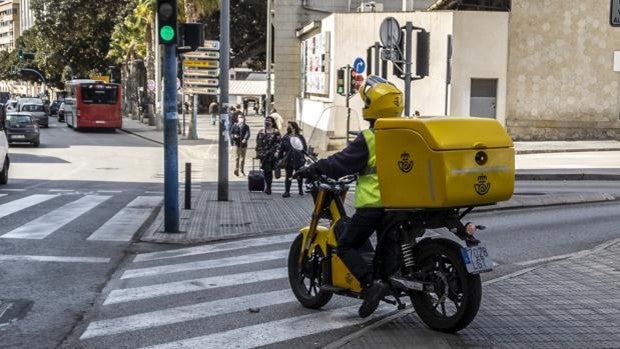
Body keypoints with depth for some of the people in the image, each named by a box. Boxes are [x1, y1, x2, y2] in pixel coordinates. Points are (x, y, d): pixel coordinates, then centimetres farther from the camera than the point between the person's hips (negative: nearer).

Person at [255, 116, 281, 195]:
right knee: (267, 170, -3)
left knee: (269, 171, -2)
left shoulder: (276, 132, 2)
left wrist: (276, 151, -15)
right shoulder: (261, 132, 13)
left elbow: (278, 143, -4)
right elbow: (258, 143, 13)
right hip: (264, 154, 2)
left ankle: (268, 187, 7)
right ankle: (268, 187, 6)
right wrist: (258, 153, 8)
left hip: (272, 154, -2)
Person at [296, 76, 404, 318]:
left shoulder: (369, 138, -13)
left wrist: (311, 170, 0)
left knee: (346, 246, 0)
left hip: (373, 203, -7)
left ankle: (370, 284, -17)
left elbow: (342, 162, -10)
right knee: (385, 249, 18)